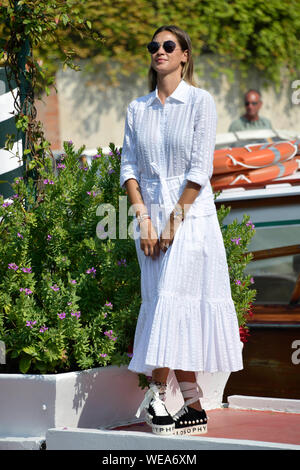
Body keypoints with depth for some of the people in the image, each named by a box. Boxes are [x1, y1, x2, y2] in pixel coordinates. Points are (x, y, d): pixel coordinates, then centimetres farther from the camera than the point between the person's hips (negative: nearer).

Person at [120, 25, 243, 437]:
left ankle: (157, 394, -4)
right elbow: (129, 166, 6)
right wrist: (143, 217, -6)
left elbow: (200, 169, -9)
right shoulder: (137, 109, 10)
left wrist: (175, 221, -12)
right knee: (161, 302, 1)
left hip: (191, 213, -4)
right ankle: (193, 406, 5)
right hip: (150, 213, 4)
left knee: (172, 300, -11)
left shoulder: (200, 102, -4)